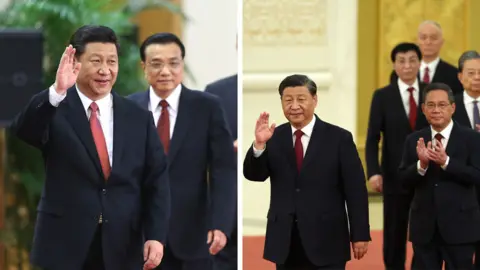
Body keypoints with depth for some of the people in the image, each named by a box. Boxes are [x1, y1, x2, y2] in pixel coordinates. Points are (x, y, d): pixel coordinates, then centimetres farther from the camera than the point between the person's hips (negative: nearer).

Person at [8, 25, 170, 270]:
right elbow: (20, 131, -21)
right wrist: (56, 92, -36)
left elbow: (156, 179, 6)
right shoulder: (54, 110, -1)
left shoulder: (138, 118, 8)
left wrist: (156, 236, -5)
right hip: (62, 246, -2)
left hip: (122, 250, 3)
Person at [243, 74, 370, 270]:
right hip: (285, 242, 3)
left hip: (327, 241, -3)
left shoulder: (338, 138, -2)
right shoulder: (274, 137, 6)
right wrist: (259, 144, -23)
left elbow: (355, 191, -2)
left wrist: (360, 235, -5)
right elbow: (253, 175, -5)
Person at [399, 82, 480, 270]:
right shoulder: (414, 140, 6)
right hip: (424, 226, 3)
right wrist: (421, 164, -19)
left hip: (459, 225, -3)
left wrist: (446, 161, -23)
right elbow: (404, 179, 1)